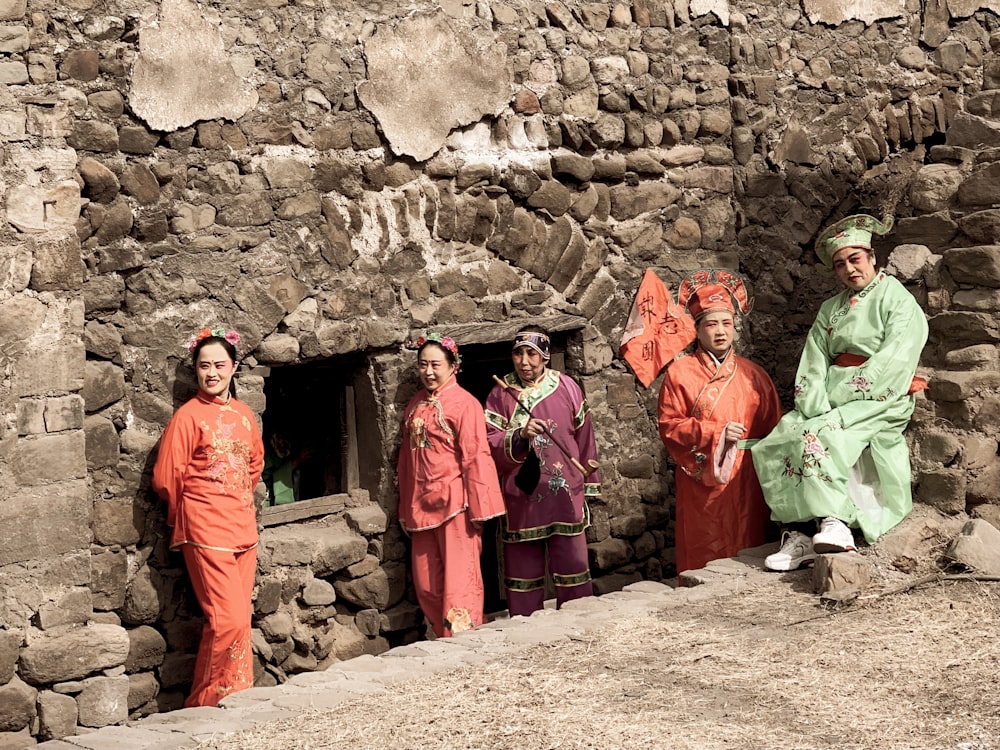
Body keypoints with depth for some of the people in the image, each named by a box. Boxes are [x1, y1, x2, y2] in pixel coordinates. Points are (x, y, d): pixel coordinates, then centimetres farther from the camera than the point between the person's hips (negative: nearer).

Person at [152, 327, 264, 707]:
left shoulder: (244, 414, 10)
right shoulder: (188, 416, -8)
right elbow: (166, 478, -6)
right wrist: (192, 512, 6)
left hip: (243, 527, 6)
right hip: (206, 531, -6)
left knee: (240, 619, 8)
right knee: (229, 619, -11)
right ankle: (205, 704, 2)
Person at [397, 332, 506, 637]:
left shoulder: (464, 403, -7)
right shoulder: (415, 404, 13)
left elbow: (476, 456, -10)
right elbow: (407, 457, 16)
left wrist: (479, 507, -14)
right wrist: (406, 509, 15)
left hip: (454, 504, -7)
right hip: (422, 506, 7)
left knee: (459, 581, -4)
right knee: (426, 586, 9)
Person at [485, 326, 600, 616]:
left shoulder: (566, 386, 3)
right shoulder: (500, 393, 0)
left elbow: (584, 437, 10)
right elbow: (489, 443, -6)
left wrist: (590, 484, 12)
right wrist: (519, 436, -24)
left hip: (565, 495, 0)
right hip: (521, 498, 0)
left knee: (573, 567, 3)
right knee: (523, 569, 6)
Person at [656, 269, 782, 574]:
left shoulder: (753, 375, 13)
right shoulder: (680, 373, 3)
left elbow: (773, 429, 13)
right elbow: (669, 426, -3)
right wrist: (716, 433, -13)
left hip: (746, 485, 3)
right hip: (701, 484, -3)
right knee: (704, 563, -4)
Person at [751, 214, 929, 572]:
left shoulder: (900, 302, 2)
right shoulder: (831, 309, 21)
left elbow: (890, 365, -11)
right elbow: (814, 361, 9)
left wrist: (838, 397, -17)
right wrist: (815, 404, -11)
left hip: (878, 402, -6)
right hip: (831, 399, 6)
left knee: (817, 436, -33)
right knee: (777, 440, -21)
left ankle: (835, 523, -32)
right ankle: (801, 532, -27)